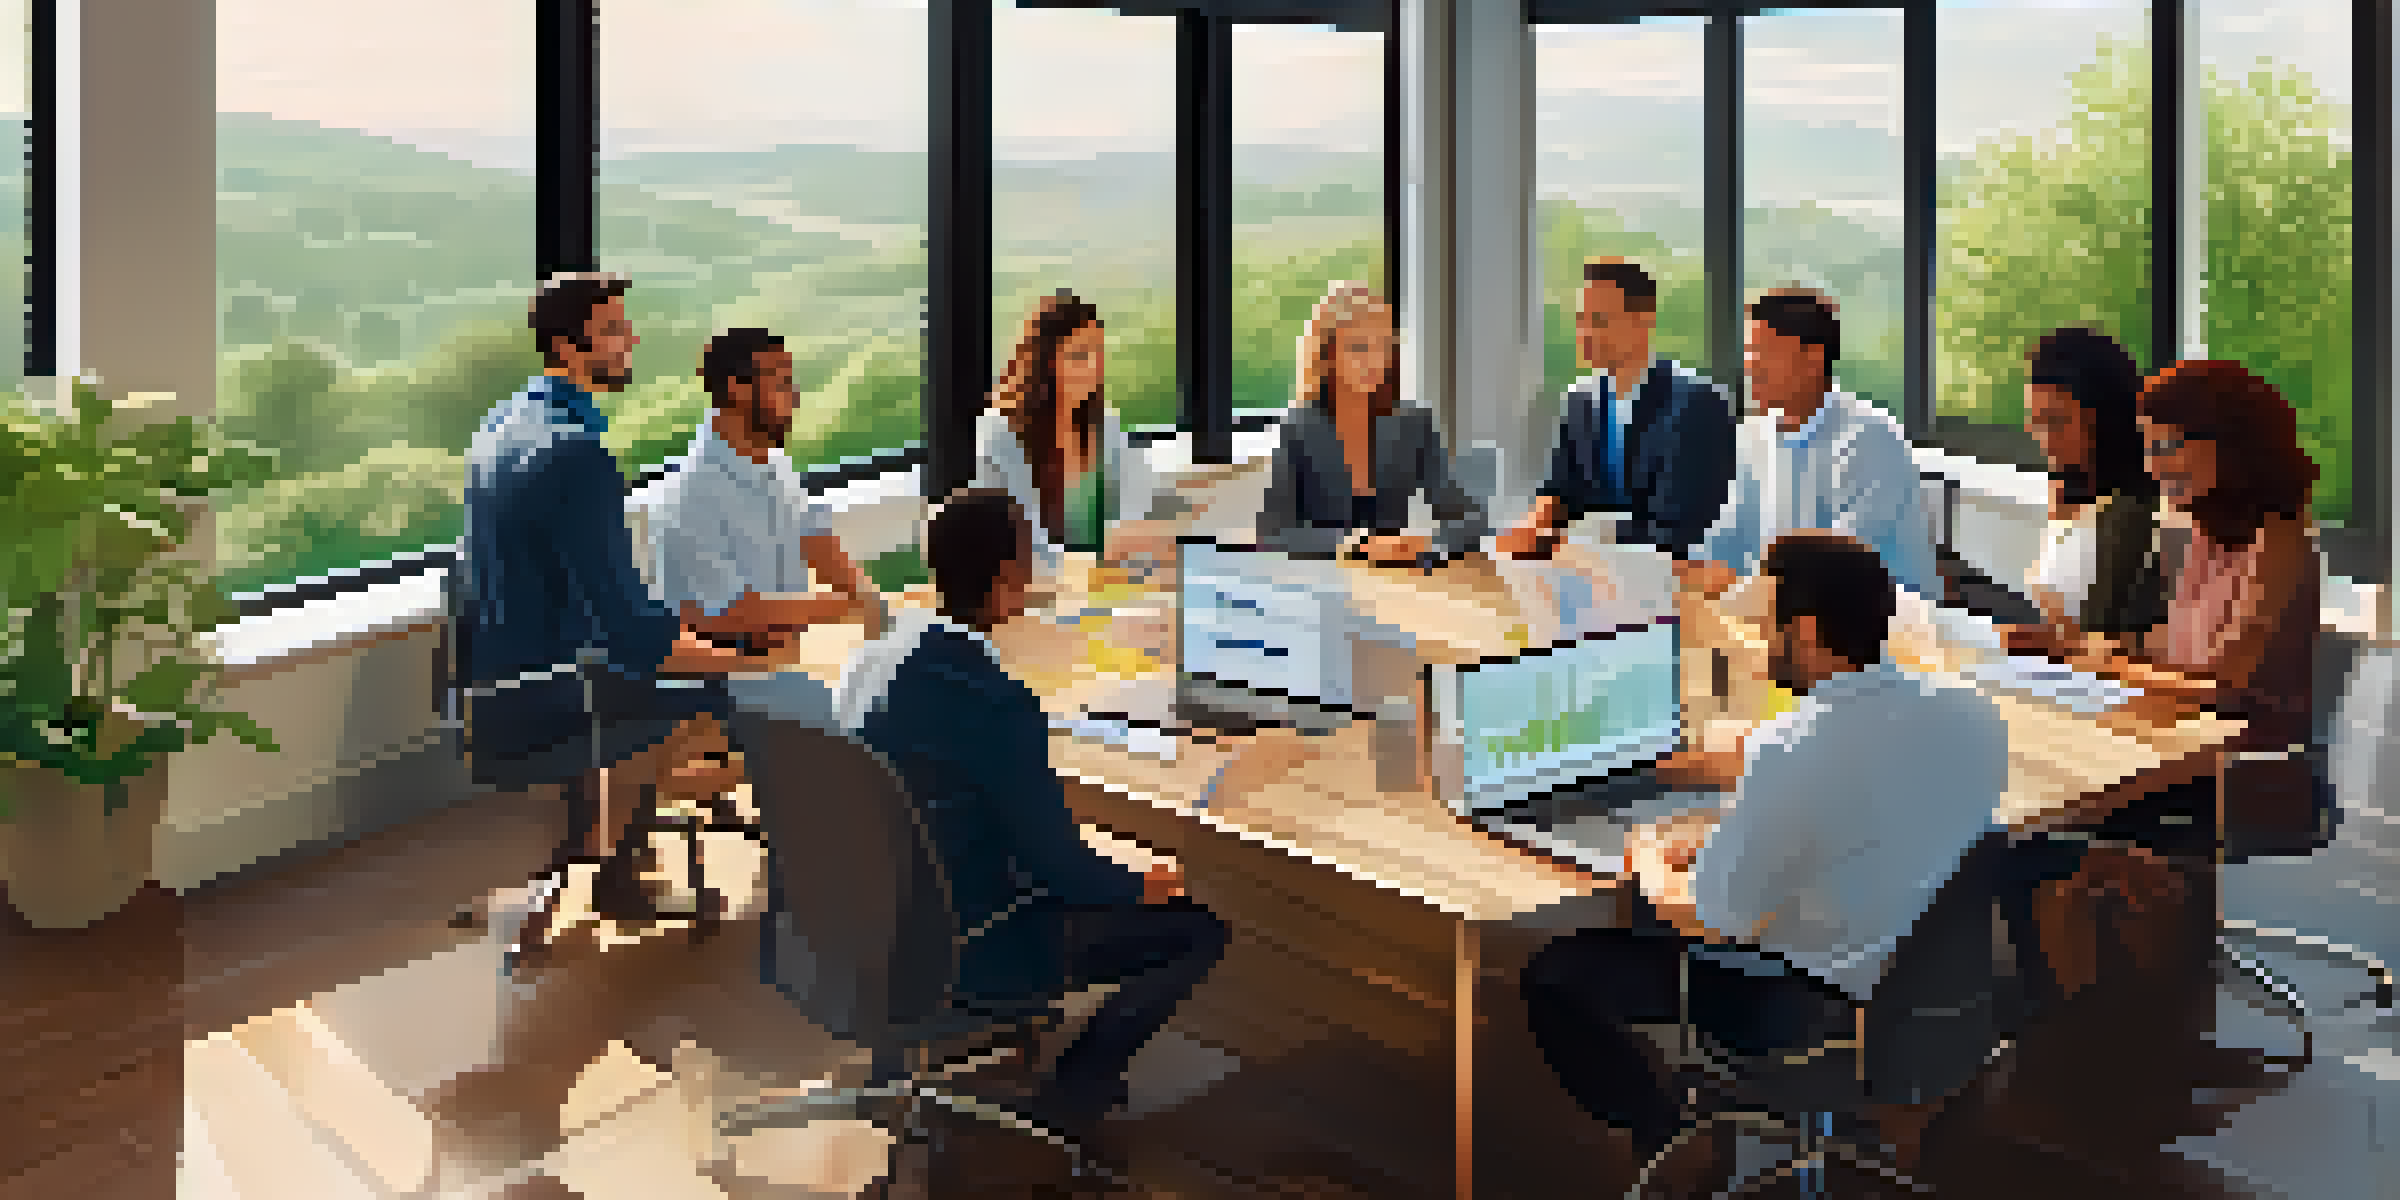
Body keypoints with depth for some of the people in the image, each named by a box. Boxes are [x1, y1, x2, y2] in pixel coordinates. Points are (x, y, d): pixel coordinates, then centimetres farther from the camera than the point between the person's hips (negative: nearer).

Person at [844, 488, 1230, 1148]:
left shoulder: (880, 657, -4)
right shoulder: (998, 703, -29)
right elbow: (1060, 865, -23)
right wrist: (1140, 887, -2)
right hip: (970, 956, -8)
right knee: (1198, 927, 3)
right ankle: (1069, 1093, 10)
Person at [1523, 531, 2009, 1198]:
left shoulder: (1794, 749, -29)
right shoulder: (1975, 714, -7)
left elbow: (1709, 918, -21)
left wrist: (1651, 866, 1)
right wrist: (1720, 836, 11)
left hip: (1797, 1002, -8)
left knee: (1555, 976, 6)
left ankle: (1677, 1145, 5)